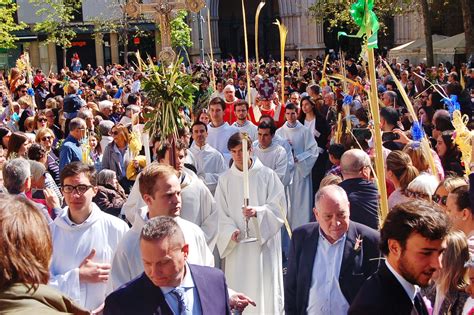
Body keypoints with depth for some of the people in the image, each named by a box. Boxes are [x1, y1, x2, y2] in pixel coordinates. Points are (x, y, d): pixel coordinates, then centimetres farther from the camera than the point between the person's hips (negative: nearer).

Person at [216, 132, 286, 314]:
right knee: (238, 289, 1)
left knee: (265, 286, 0)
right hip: (237, 244, 2)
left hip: (264, 241, -2)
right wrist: (231, 231, -14)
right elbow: (221, 213, 3)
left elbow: (278, 206, -6)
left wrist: (258, 212, -23)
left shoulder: (267, 175, -2)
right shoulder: (225, 180, 4)